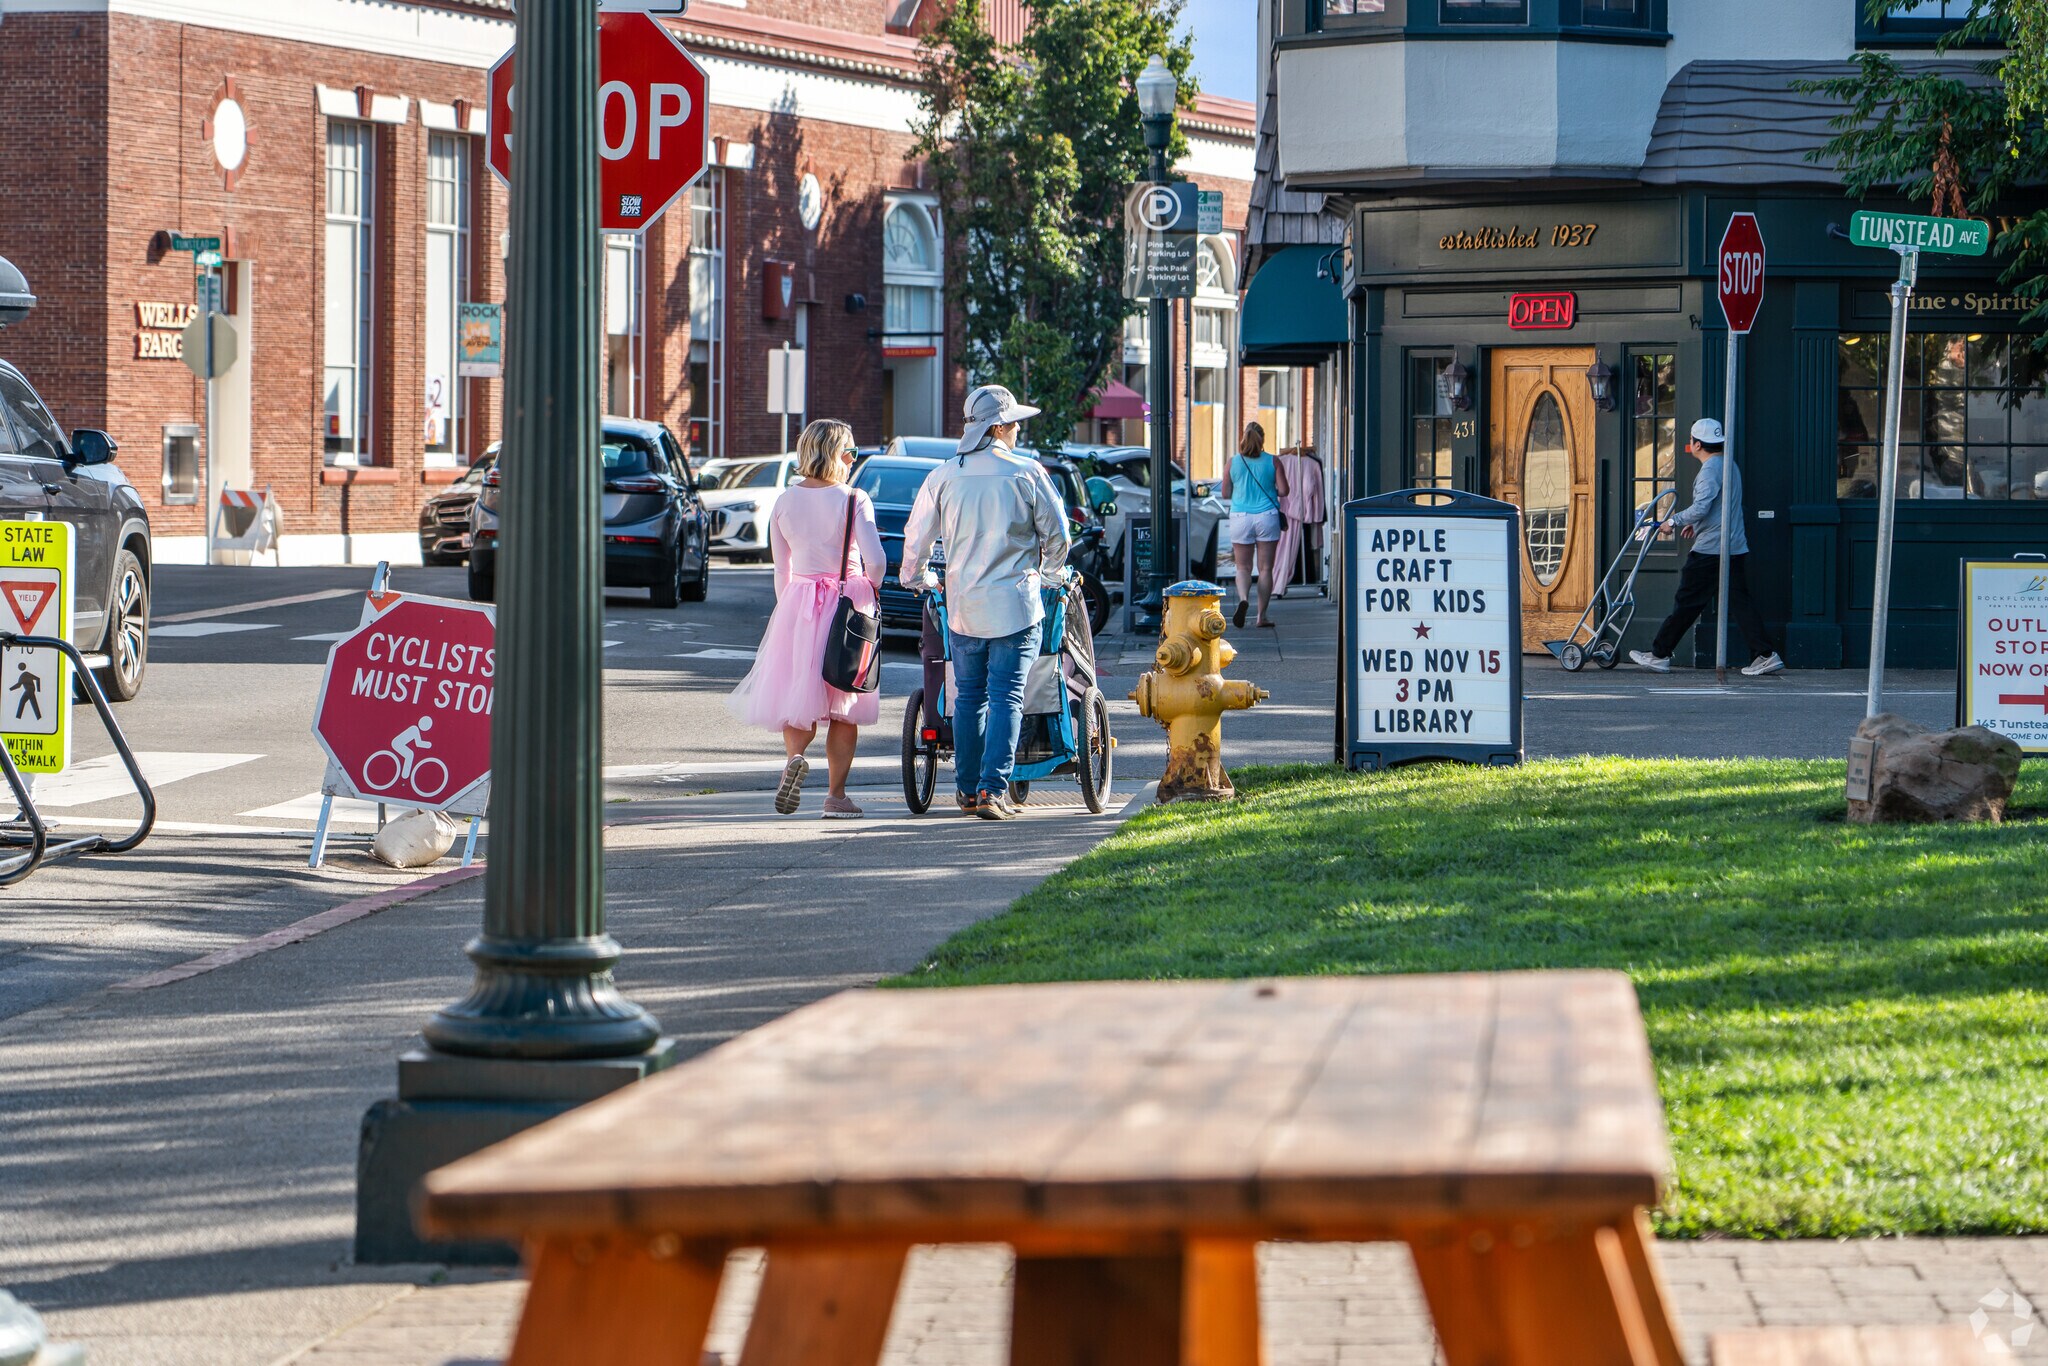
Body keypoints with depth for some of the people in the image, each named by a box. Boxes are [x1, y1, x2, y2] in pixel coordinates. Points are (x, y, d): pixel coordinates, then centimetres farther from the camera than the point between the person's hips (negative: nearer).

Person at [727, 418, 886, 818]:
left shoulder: (785, 502, 4)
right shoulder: (853, 501, -10)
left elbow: (781, 568, 10)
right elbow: (875, 559, -18)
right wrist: (871, 587, 3)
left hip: (798, 602, 3)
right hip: (849, 604, -3)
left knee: (798, 693, 11)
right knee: (844, 704, 7)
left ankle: (794, 755, -20)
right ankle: (836, 795, 6)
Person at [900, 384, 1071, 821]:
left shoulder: (943, 477, 1)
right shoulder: (1027, 473, -6)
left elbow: (917, 537, 7)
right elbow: (1057, 534, 1)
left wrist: (917, 579, 26)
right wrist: (1045, 571, 22)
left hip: (962, 605, 3)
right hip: (1015, 604, -3)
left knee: (968, 697, 13)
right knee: (1006, 698, -2)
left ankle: (968, 788, 18)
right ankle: (993, 790, -10)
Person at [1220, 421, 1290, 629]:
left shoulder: (1233, 462, 1)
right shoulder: (1273, 462, -2)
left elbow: (1226, 493, 5)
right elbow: (1283, 491, -4)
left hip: (1241, 518, 1)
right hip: (1267, 517, -1)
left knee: (1243, 566, 8)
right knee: (1265, 568, 5)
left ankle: (1243, 598, -22)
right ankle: (1262, 615, 5)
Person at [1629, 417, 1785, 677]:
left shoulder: (1710, 469, -13)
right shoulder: (1730, 466, 17)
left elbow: (1701, 507, -24)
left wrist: (1674, 521, -11)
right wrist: (1696, 524, 28)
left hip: (1709, 549, -9)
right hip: (1736, 548, 9)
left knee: (1687, 603, -1)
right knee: (1739, 602, 5)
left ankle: (1659, 655, 7)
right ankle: (1765, 655, -3)